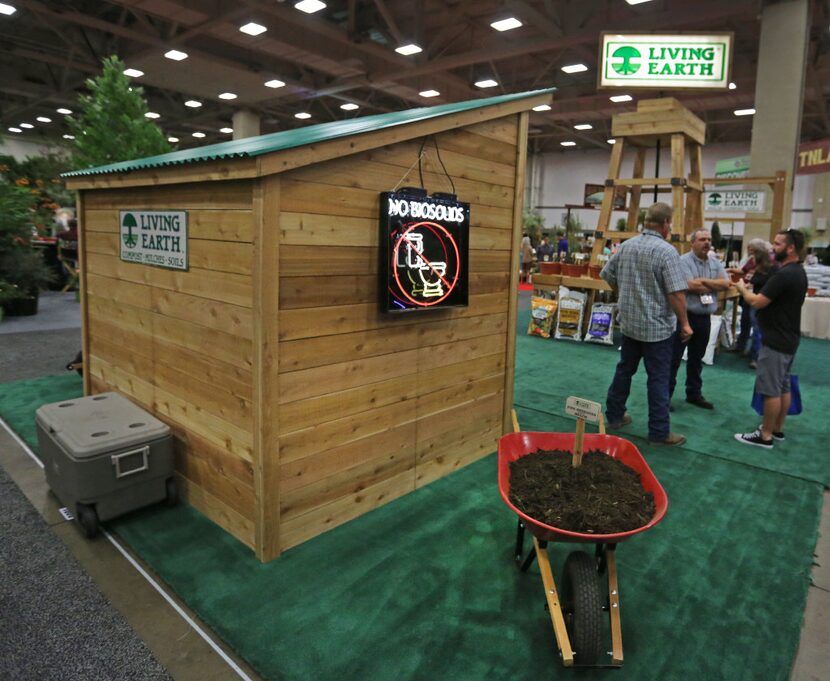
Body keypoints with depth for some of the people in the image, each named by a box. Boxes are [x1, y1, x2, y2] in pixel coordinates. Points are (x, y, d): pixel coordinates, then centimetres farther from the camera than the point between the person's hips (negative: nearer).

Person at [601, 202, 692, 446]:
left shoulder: (625, 246, 3)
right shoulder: (666, 251, -17)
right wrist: (685, 323, -10)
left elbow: (607, 275, 13)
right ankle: (659, 432, 9)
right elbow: (676, 293, -20)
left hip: (629, 322, 6)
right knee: (658, 379, 1)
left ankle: (614, 415, 28)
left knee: (625, 369, 18)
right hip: (657, 326, -6)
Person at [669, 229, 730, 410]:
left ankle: (694, 394, 27)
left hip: (704, 318, 6)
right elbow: (690, 286, -21)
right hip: (684, 316, -6)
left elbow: (726, 283, -3)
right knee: (674, 358, 0)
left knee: (696, 358, 16)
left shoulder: (716, 264, 10)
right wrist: (715, 287, -5)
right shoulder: (683, 260, -10)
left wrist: (704, 281, -14)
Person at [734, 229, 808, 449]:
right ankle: (777, 429, 27)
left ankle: (765, 435, 4)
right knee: (783, 386, 16)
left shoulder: (784, 274, -22)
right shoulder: (798, 272, 12)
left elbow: (757, 302, -22)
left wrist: (742, 288, -4)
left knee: (771, 389, -3)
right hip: (788, 338, 10)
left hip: (776, 341, -10)